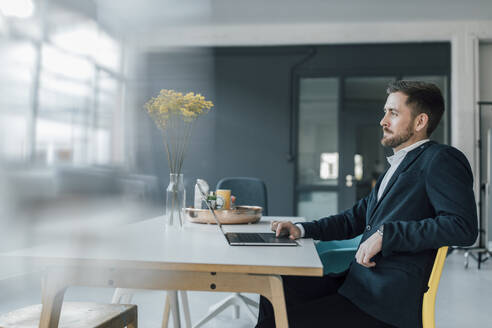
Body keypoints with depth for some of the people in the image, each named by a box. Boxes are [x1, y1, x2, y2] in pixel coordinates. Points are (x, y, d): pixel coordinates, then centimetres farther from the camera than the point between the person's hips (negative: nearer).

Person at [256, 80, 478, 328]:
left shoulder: (442, 159, -7)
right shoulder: (396, 167, 21)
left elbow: (463, 226, -20)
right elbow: (356, 217, 26)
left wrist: (385, 234, -22)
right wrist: (302, 229, 13)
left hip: (389, 302, -8)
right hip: (357, 281, 9)